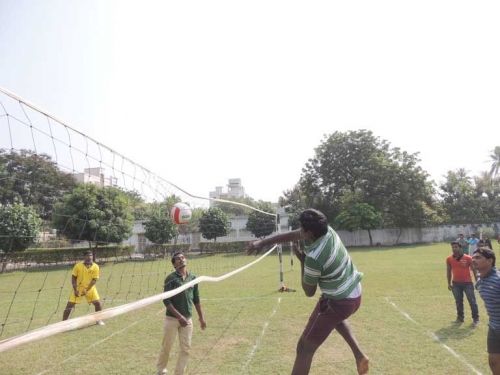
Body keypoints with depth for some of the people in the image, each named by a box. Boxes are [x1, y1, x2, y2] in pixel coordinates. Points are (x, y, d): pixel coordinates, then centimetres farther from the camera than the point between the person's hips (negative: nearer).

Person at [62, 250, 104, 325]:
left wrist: (87, 290, -19)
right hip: (78, 288, 0)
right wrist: (75, 290, -13)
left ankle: (99, 320, 11)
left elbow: (94, 280, -10)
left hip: (90, 288, 1)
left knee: (98, 303, -8)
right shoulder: (78, 265, -12)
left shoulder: (95, 267, -11)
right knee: (70, 304, -5)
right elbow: (73, 278, -5)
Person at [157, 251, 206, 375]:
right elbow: (166, 301, -14)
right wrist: (179, 316, -19)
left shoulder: (193, 278, 3)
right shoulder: (171, 278, -11)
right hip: (172, 319, -4)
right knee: (166, 347, 10)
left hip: (188, 320, 4)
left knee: (186, 349, 7)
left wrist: (201, 317, 11)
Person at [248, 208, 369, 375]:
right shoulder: (327, 230, -9)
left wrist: (302, 261, -7)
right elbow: (292, 235, 1)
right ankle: (359, 355, 31)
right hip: (355, 294, 9)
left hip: (338, 303, -9)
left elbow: (309, 292, -12)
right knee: (337, 317, 42)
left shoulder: (313, 258, -29)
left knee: (304, 348, -2)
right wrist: (262, 242, -1)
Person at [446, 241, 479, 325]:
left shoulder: (468, 258, -11)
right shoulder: (449, 259, -3)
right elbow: (449, 271, 7)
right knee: (458, 302, 12)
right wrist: (449, 283, 8)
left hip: (467, 283, -3)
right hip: (456, 283, 3)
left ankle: (475, 318, 18)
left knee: (472, 301, 4)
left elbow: (474, 270, -3)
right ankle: (460, 317, 25)